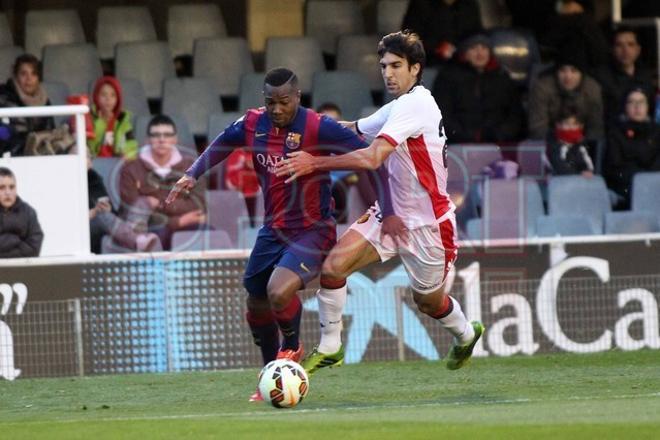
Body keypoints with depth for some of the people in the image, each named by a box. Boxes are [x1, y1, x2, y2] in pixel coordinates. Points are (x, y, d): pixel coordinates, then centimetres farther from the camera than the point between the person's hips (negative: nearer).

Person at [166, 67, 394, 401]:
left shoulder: (318, 128, -19)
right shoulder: (252, 124, -3)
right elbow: (219, 147, 18)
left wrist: (388, 213, -21)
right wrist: (191, 175, 4)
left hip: (312, 231, -6)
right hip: (272, 231, 6)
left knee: (279, 292, -27)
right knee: (256, 305, 13)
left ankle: (292, 348, 6)